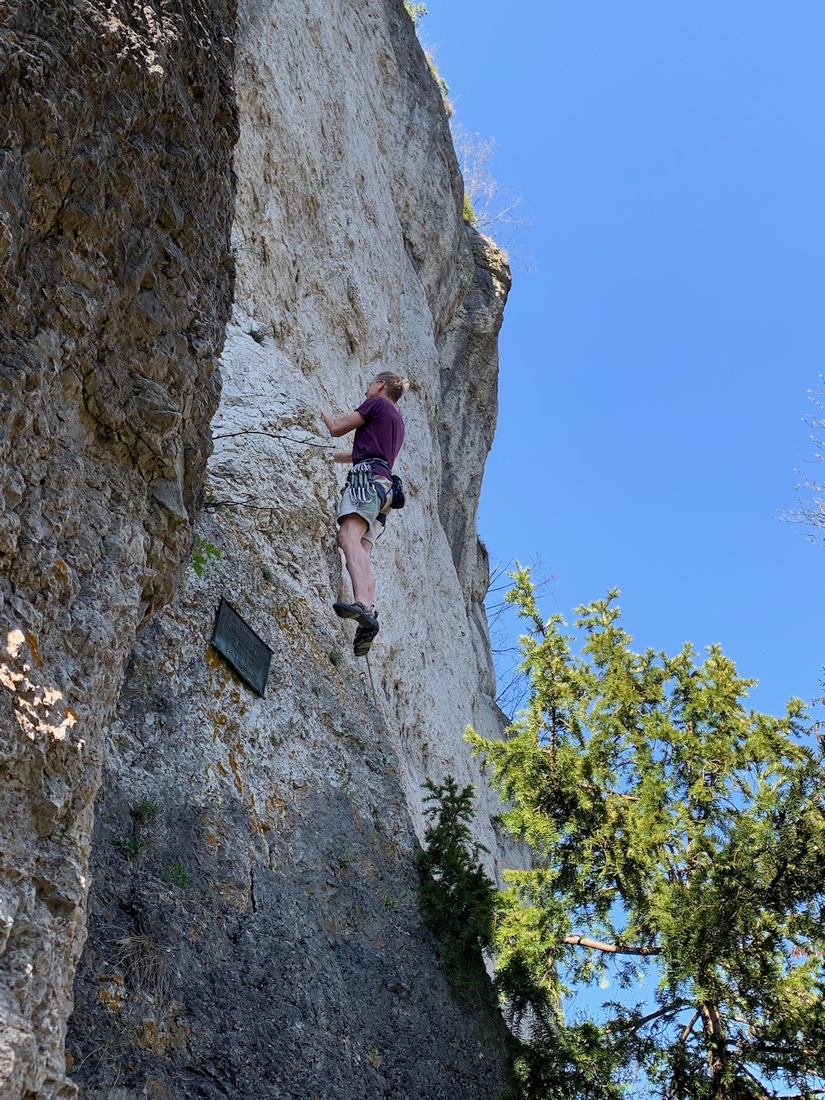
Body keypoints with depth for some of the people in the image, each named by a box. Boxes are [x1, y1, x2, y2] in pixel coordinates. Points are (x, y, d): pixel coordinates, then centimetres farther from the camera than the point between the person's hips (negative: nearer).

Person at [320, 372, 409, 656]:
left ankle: (363, 605, -49)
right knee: (361, 552, -4)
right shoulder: (398, 421, 34)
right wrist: (330, 455, 58)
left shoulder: (377, 403, 8)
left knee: (349, 537, -27)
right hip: (385, 486, 9)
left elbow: (337, 428, 6)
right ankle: (368, 619, -23)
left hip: (367, 475, -9)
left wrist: (323, 412, 28)